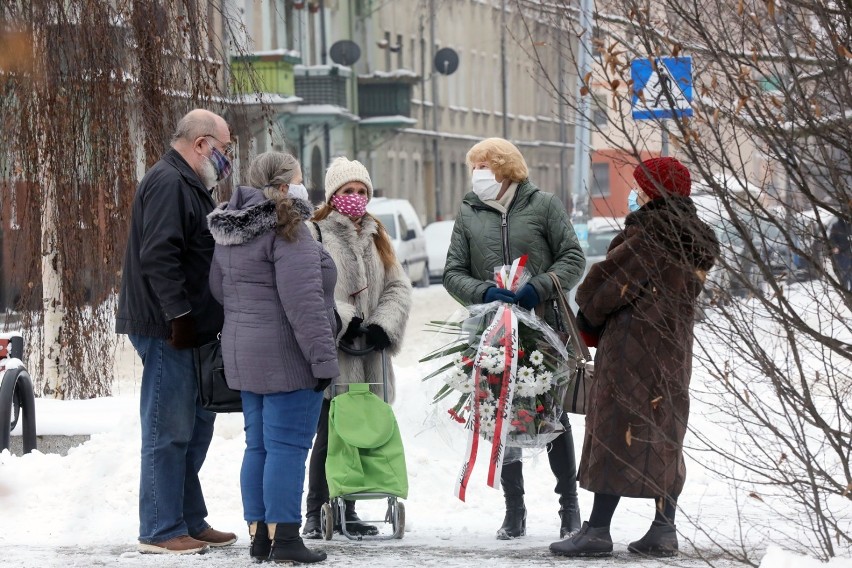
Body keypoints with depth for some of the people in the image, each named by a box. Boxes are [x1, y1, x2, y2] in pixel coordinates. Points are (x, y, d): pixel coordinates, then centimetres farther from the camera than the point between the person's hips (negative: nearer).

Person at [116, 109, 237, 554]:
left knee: (195, 426, 15)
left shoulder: (188, 185, 21)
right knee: (167, 430, -6)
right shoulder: (167, 183, -14)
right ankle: (161, 531, -3)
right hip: (168, 331, -11)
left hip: (189, 331, 11)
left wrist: (204, 320, 20)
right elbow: (158, 255, -23)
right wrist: (179, 314, -24)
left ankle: (191, 522, 23)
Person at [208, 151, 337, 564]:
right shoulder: (288, 230, -17)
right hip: (286, 359, -9)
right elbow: (303, 301, -21)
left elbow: (219, 288, 23)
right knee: (288, 447, -6)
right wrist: (323, 357, -19)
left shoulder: (228, 234, 13)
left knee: (259, 446, 13)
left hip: (243, 357, 9)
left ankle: (259, 535, 16)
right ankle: (285, 539, -6)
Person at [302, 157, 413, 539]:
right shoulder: (314, 234, -2)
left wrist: (384, 325, -4)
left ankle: (346, 511, 15)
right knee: (329, 434, -7)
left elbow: (398, 287, 13)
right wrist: (342, 321, -18)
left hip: (368, 354, 6)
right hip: (331, 353, -6)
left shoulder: (376, 237, 19)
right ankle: (316, 514, 0)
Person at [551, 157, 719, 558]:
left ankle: (598, 530, -5)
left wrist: (588, 315, 8)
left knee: (617, 433, -6)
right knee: (663, 438, 12)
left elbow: (609, 282, -13)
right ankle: (664, 530, 12)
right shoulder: (696, 242, 12)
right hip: (674, 349, 9)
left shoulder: (649, 234, -15)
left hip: (632, 349, -9)